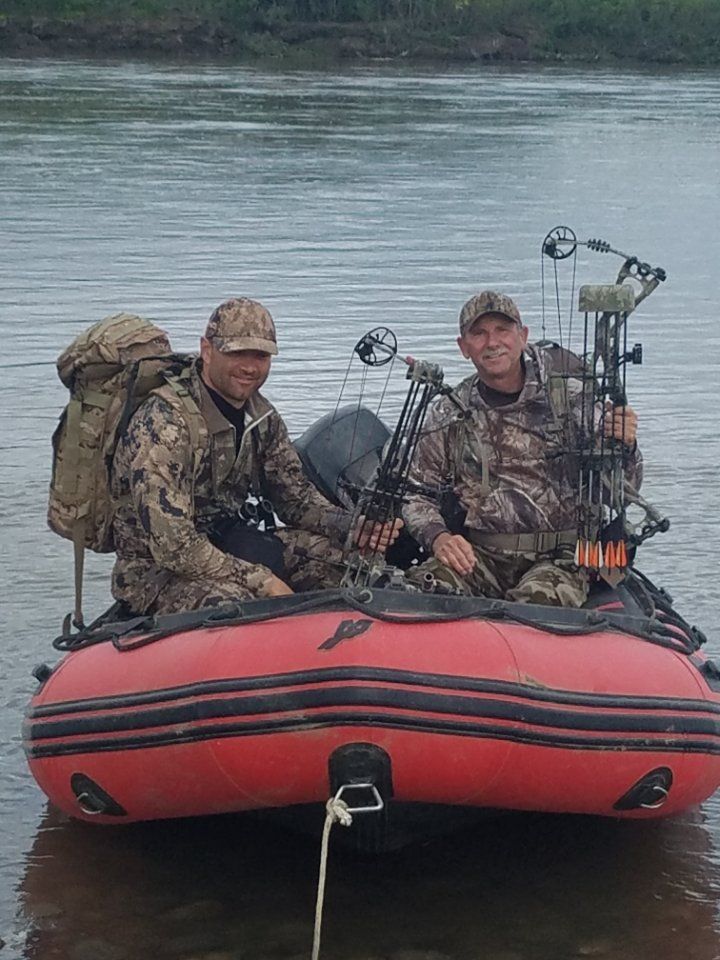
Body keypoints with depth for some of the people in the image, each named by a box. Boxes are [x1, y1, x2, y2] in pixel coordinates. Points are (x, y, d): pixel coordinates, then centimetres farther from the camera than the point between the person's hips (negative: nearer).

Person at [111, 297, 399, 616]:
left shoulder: (261, 416, 3)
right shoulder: (164, 421, -24)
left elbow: (295, 497, 11)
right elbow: (173, 546, -29)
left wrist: (354, 528, -10)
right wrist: (263, 582, -27)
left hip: (226, 547, 8)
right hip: (156, 574, -8)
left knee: (337, 552, -5)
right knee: (231, 602, -38)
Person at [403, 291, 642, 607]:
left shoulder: (572, 398, 3)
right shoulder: (448, 416, 9)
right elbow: (417, 495, 13)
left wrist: (625, 449, -19)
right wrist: (438, 537, -9)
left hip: (559, 558, -2)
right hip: (477, 555, 2)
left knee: (536, 600, -35)